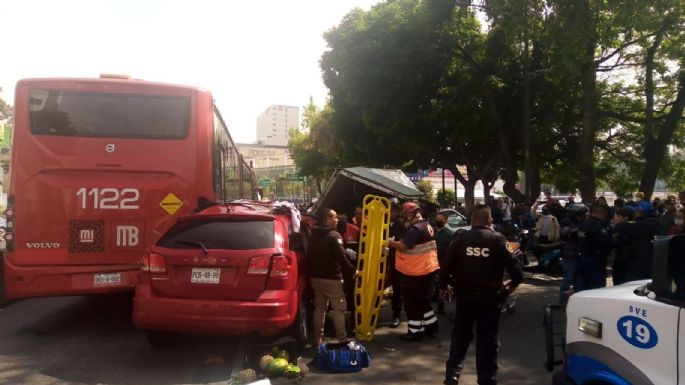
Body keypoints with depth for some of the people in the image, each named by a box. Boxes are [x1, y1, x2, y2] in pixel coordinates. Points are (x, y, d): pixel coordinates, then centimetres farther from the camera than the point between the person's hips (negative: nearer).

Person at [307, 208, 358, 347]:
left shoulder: (314, 235, 11)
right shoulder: (334, 235, -15)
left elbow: (309, 256, 15)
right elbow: (341, 257, -20)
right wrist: (353, 270, -8)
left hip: (315, 276, 8)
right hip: (331, 277, -7)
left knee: (319, 307, 13)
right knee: (338, 308, 0)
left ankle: (318, 339, 16)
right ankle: (342, 339, 1)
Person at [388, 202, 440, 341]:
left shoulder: (415, 229, -22)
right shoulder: (427, 225, 11)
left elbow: (403, 246, -28)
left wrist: (390, 242, -15)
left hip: (415, 272, -10)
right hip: (426, 268, 10)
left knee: (412, 302, 2)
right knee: (422, 299, 22)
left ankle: (415, 332, 9)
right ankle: (431, 326, 29)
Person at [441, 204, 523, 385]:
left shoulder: (460, 238, -3)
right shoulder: (497, 239, -7)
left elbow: (447, 265, -4)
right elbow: (513, 265, -11)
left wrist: (443, 284, 9)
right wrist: (514, 283, 6)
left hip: (464, 295, 2)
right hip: (489, 296, -2)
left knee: (460, 335, 17)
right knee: (487, 339, 8)